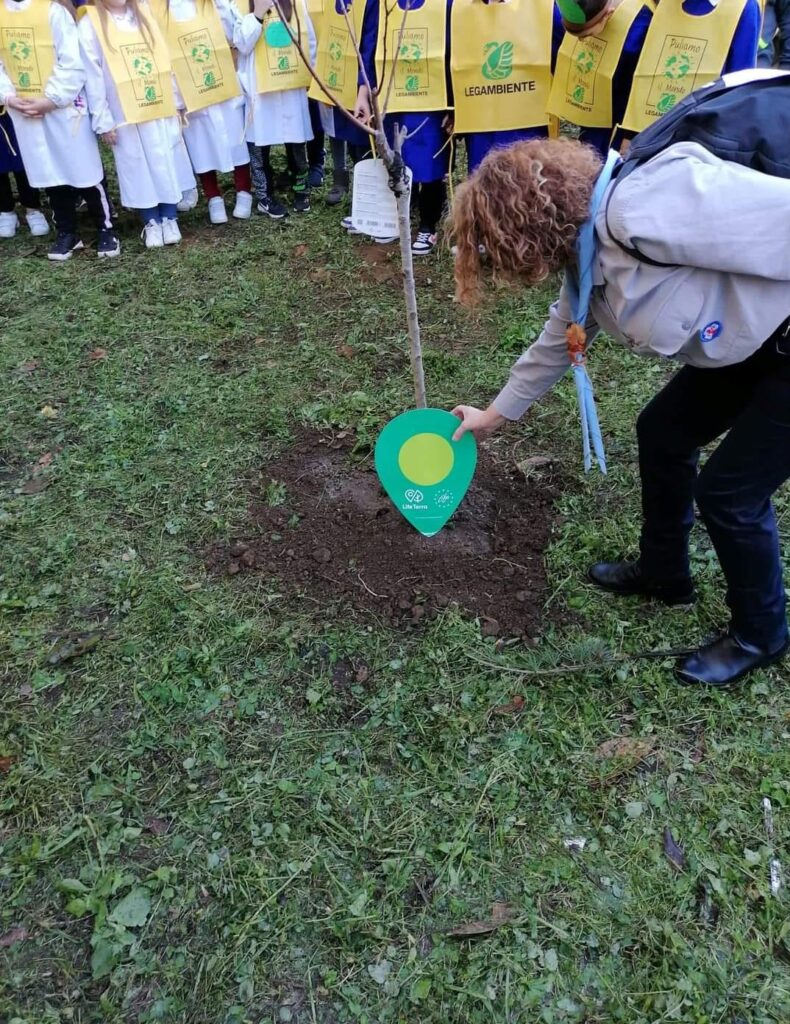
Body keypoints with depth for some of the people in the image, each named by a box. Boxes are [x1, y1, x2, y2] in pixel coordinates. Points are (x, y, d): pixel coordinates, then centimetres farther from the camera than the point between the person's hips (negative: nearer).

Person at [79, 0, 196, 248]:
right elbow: (93, 78, -6)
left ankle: (169, 219, 17)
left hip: (162, 109, 3)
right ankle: (151, 223, 15)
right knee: (138, 168, 3)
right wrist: (103, 121, -9)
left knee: (168, 164, 5)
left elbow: (165, 59, 10)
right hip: (126, 116, -3)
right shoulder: (90, 24, -4)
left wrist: (177, 101, 6)